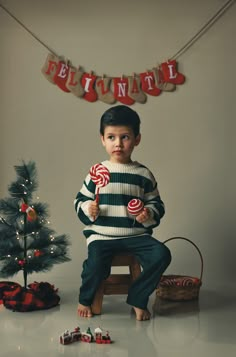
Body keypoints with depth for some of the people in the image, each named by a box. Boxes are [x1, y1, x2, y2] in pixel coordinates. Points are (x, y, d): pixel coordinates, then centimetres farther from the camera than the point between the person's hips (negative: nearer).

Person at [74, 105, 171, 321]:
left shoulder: (144, 174, 5)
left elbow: (156, 204, 11)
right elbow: (80, 201, 10)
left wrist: (149, 214, -10)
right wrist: (88, 210, -12)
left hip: (136, 234, 2)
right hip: (101, 235, -1)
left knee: (162, 255, -20)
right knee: (96, 264, -27)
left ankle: (138, 299, 3)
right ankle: (86, 299, 10)